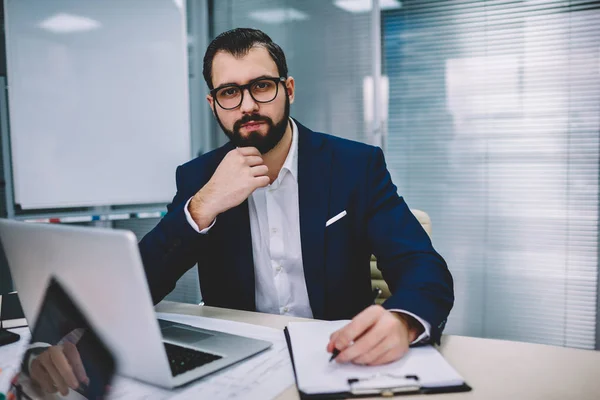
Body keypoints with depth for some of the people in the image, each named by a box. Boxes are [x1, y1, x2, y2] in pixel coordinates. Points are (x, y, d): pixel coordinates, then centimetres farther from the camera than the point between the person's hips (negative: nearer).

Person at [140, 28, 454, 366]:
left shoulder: (357, 166, -8)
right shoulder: (197, 177, -1)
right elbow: (137, 289, -7)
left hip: (336, 355, 0)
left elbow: (427, 271, -16)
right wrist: (203, 207, -22)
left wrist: (401, 323, -39)